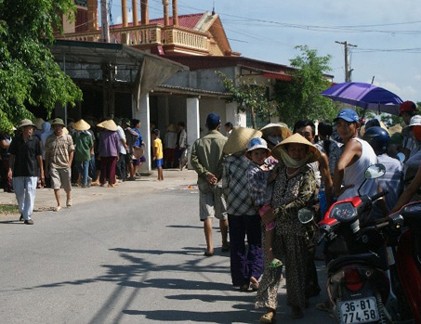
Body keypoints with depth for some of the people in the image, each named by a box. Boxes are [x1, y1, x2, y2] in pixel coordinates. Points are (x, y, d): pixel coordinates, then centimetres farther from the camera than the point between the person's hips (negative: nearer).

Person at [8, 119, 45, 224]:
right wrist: (10, 169, -4)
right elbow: (12, 155, 5)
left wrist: (42, 172, 2)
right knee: (19, 193, 12)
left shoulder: (35, 140, -2)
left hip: (32, 171, -2)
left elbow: (39, 156, 2)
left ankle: (28, 217, -4)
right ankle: (22, 212, 36)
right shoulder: (16, 140, 0)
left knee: (30, 194, -8)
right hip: (18, 171, 2)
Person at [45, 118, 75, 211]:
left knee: (67, 185, 10)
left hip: (65, 165, 0)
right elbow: (47, 154, 10)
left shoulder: (68, 137, 3)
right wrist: (46, 167, 7)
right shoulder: (49, 139, 6)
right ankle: (58, 204, 0)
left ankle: (69, 198, 39)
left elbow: (71, 151, 4)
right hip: (53, 166, 0)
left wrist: (69, 163, -5)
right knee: (56, 186, -7)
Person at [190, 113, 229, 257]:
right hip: (220, 182, -1)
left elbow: (194, 161, -8)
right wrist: (219, 177, -10)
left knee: (207, 215, 1)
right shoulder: (225, 141, -5)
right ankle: (225, 243, 26)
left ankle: (209, 247, -5)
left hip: (204, 183, 1)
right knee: (223, 215, 13)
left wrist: (206, 174, -10)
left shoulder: (199, 142, 2)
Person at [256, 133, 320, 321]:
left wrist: (277, 212, -15)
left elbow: (303, 200, -12)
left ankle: (296, 305, 21)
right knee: (271, 266, -3)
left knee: (296, 268, 6)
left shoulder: (307, 173, -1)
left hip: (296, 229, -2)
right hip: (274, 227, 2)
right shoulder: (278, 170, 9)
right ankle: (270, 308, -1)